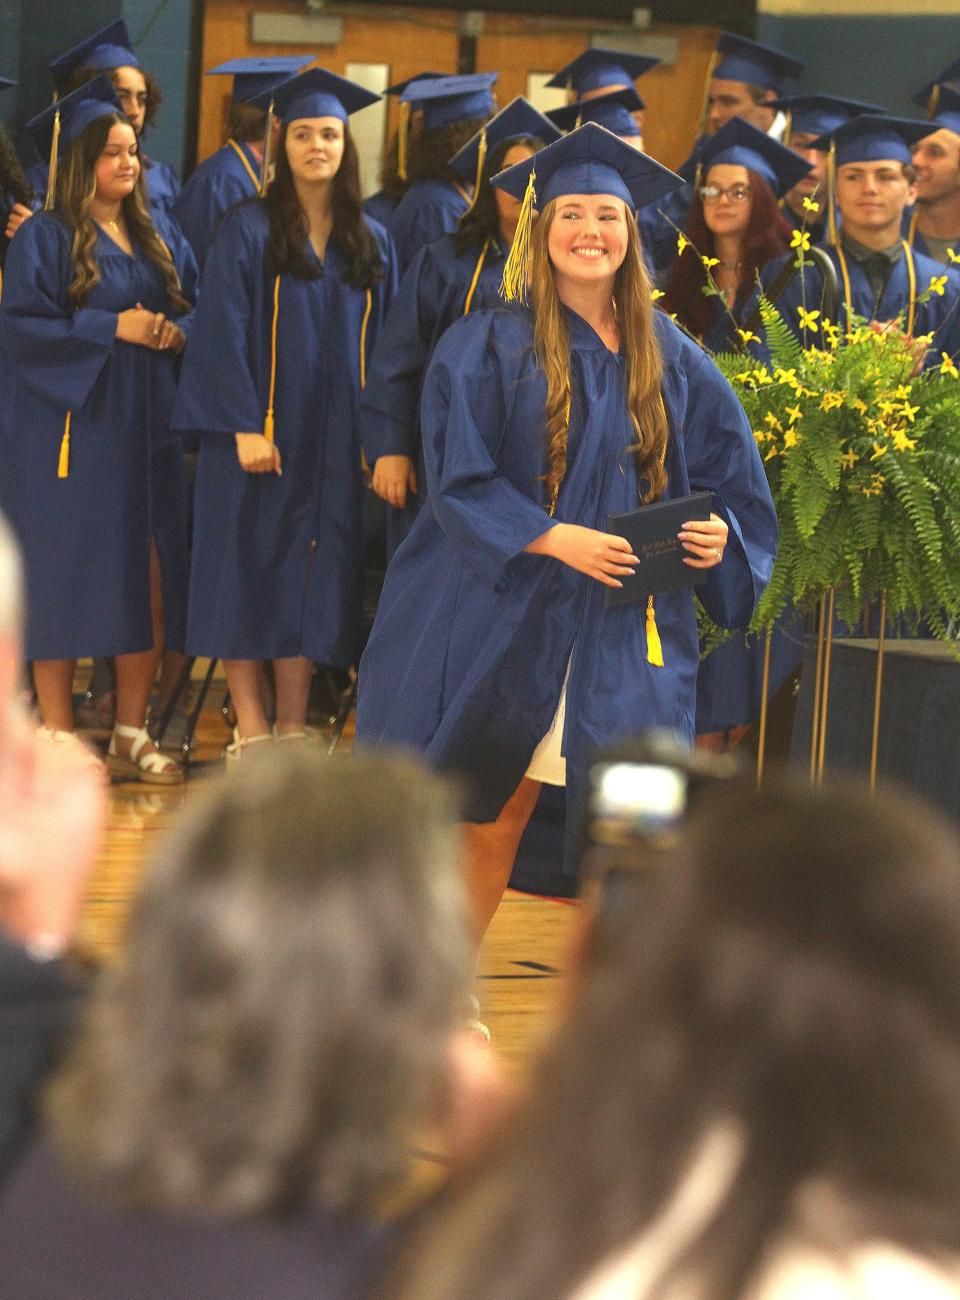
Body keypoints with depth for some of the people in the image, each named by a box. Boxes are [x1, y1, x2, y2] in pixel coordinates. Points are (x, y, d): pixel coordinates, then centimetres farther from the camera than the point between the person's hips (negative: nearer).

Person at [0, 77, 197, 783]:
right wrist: (113, 328, -17)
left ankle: (132, 734, 12)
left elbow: (202, 308, 15)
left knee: (149, 582, 3)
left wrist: (175, 330, -7)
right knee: (65, 583, -4)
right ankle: (57, 739, 2)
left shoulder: (161, 240, 15)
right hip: (68, 436, -5)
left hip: (148, 430, 5)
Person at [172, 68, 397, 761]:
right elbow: (224, 332, -8)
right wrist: (246, 427, -16)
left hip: (334, 440, 4)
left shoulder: (371, 242, 9)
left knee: (313, 579, 4)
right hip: (261, 434, -4)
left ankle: (294, 726, 10)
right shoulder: (249, 230, -3)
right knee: (250, 570, -2)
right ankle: (252, 730, 1)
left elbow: (383, 341, 11)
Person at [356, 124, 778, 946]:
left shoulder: (673, 361, 9)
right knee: (489, 820, 2)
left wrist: (718, 532, -10)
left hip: (629, 638, 3)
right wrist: (555, 540, -21)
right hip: (509, 621, -3)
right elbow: (461, 481, -8)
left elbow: (724, 476, 13)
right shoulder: (489, 347, -1)